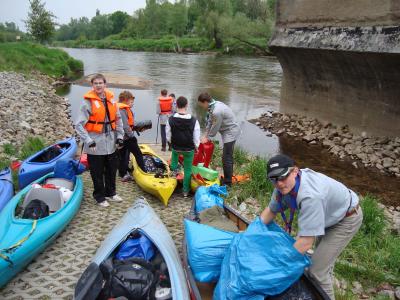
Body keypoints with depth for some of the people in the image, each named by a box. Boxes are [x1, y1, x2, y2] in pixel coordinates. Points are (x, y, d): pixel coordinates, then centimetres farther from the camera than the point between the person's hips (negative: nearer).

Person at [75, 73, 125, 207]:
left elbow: (118, 119, 14)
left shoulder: (110, 98, 5)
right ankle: (100, 197, 24)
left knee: (112, 169, 18)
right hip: (95, 145, -5)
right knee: (98, 173, 6)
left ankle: (110, 193, 37)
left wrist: (119, 136, 8)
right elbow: (79, 125, -14)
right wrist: (88, 141, -21)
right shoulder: (88, 101, -12)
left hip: (111, 143, 6)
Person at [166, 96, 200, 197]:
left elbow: (168, 137, -7)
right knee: (188, 170, 16)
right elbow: (196, 139, -14)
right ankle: (186, 191, 27)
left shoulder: (171, 120, -17)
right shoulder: (194, 121, -20)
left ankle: (174, 170, 37)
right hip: (189, 149, -1)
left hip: (176, 147, 1)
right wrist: (196, 147, 7)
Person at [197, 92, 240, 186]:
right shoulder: (213, 105, 2)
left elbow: (215, 127, -19)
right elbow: (210, 121, 8)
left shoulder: (216, 111, -28)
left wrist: (207, 137, -5)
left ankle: (227, 183, 0)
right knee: (228, 156, 20)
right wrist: (205, 135, 7)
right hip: (229, 132, 10)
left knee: (226, 158, -7)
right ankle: (228, 177, 34)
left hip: (230, 133, -10)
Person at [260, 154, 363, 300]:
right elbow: (271, 210, -3)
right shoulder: (285, 184, -19)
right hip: (329, 214, 8)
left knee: (317, 270, -11)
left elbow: (306, 242, -41)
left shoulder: (310, 196, -43)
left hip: (347, 219, -8)